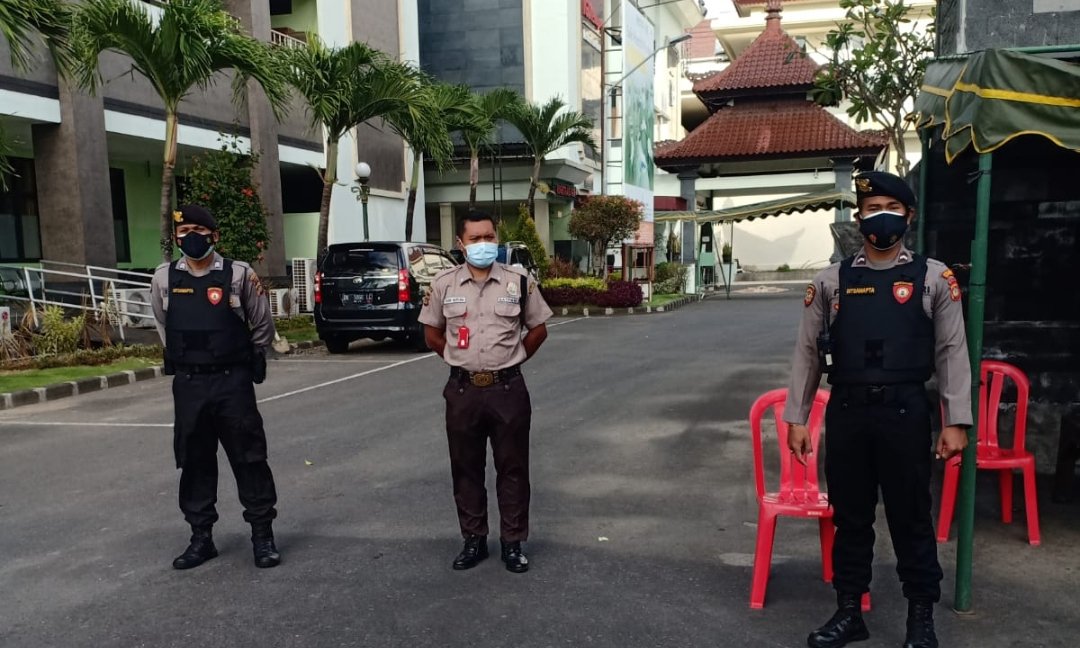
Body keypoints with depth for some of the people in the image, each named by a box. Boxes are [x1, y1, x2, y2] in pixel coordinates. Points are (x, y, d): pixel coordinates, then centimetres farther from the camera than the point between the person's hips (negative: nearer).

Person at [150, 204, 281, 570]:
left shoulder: (239, 274, -6)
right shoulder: (164, 278, 2)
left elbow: (262, 327, 5)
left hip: (233, 382, -3)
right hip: (187, 385, 3)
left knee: (249, 458, 2)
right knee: (194, 462, 11)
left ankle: (262, 535, 13)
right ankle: (201, 537, 24)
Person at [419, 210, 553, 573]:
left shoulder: (519, 282, -1)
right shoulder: (444, 285, 1)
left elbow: (538, 329, 9)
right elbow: (432, 334, 12)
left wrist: (510, 360, 8)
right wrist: (462, 362, 9)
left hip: (508, 389, -1)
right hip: (463, 390, 1)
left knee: (512, 467, 6)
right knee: (466, 468, 10)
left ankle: (513, 543, 19)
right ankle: (474, 540, 25)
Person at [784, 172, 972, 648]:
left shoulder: (934, 278, 3)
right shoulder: (832, 280, 5)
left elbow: (952, 352, 1)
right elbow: (808, 352, 5)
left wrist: (956, 422, -5)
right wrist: (796, 418, 2)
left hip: (905, 412, -1)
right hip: (846, 411, 2)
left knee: (911, 519, 9)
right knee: (849, 518, 12)